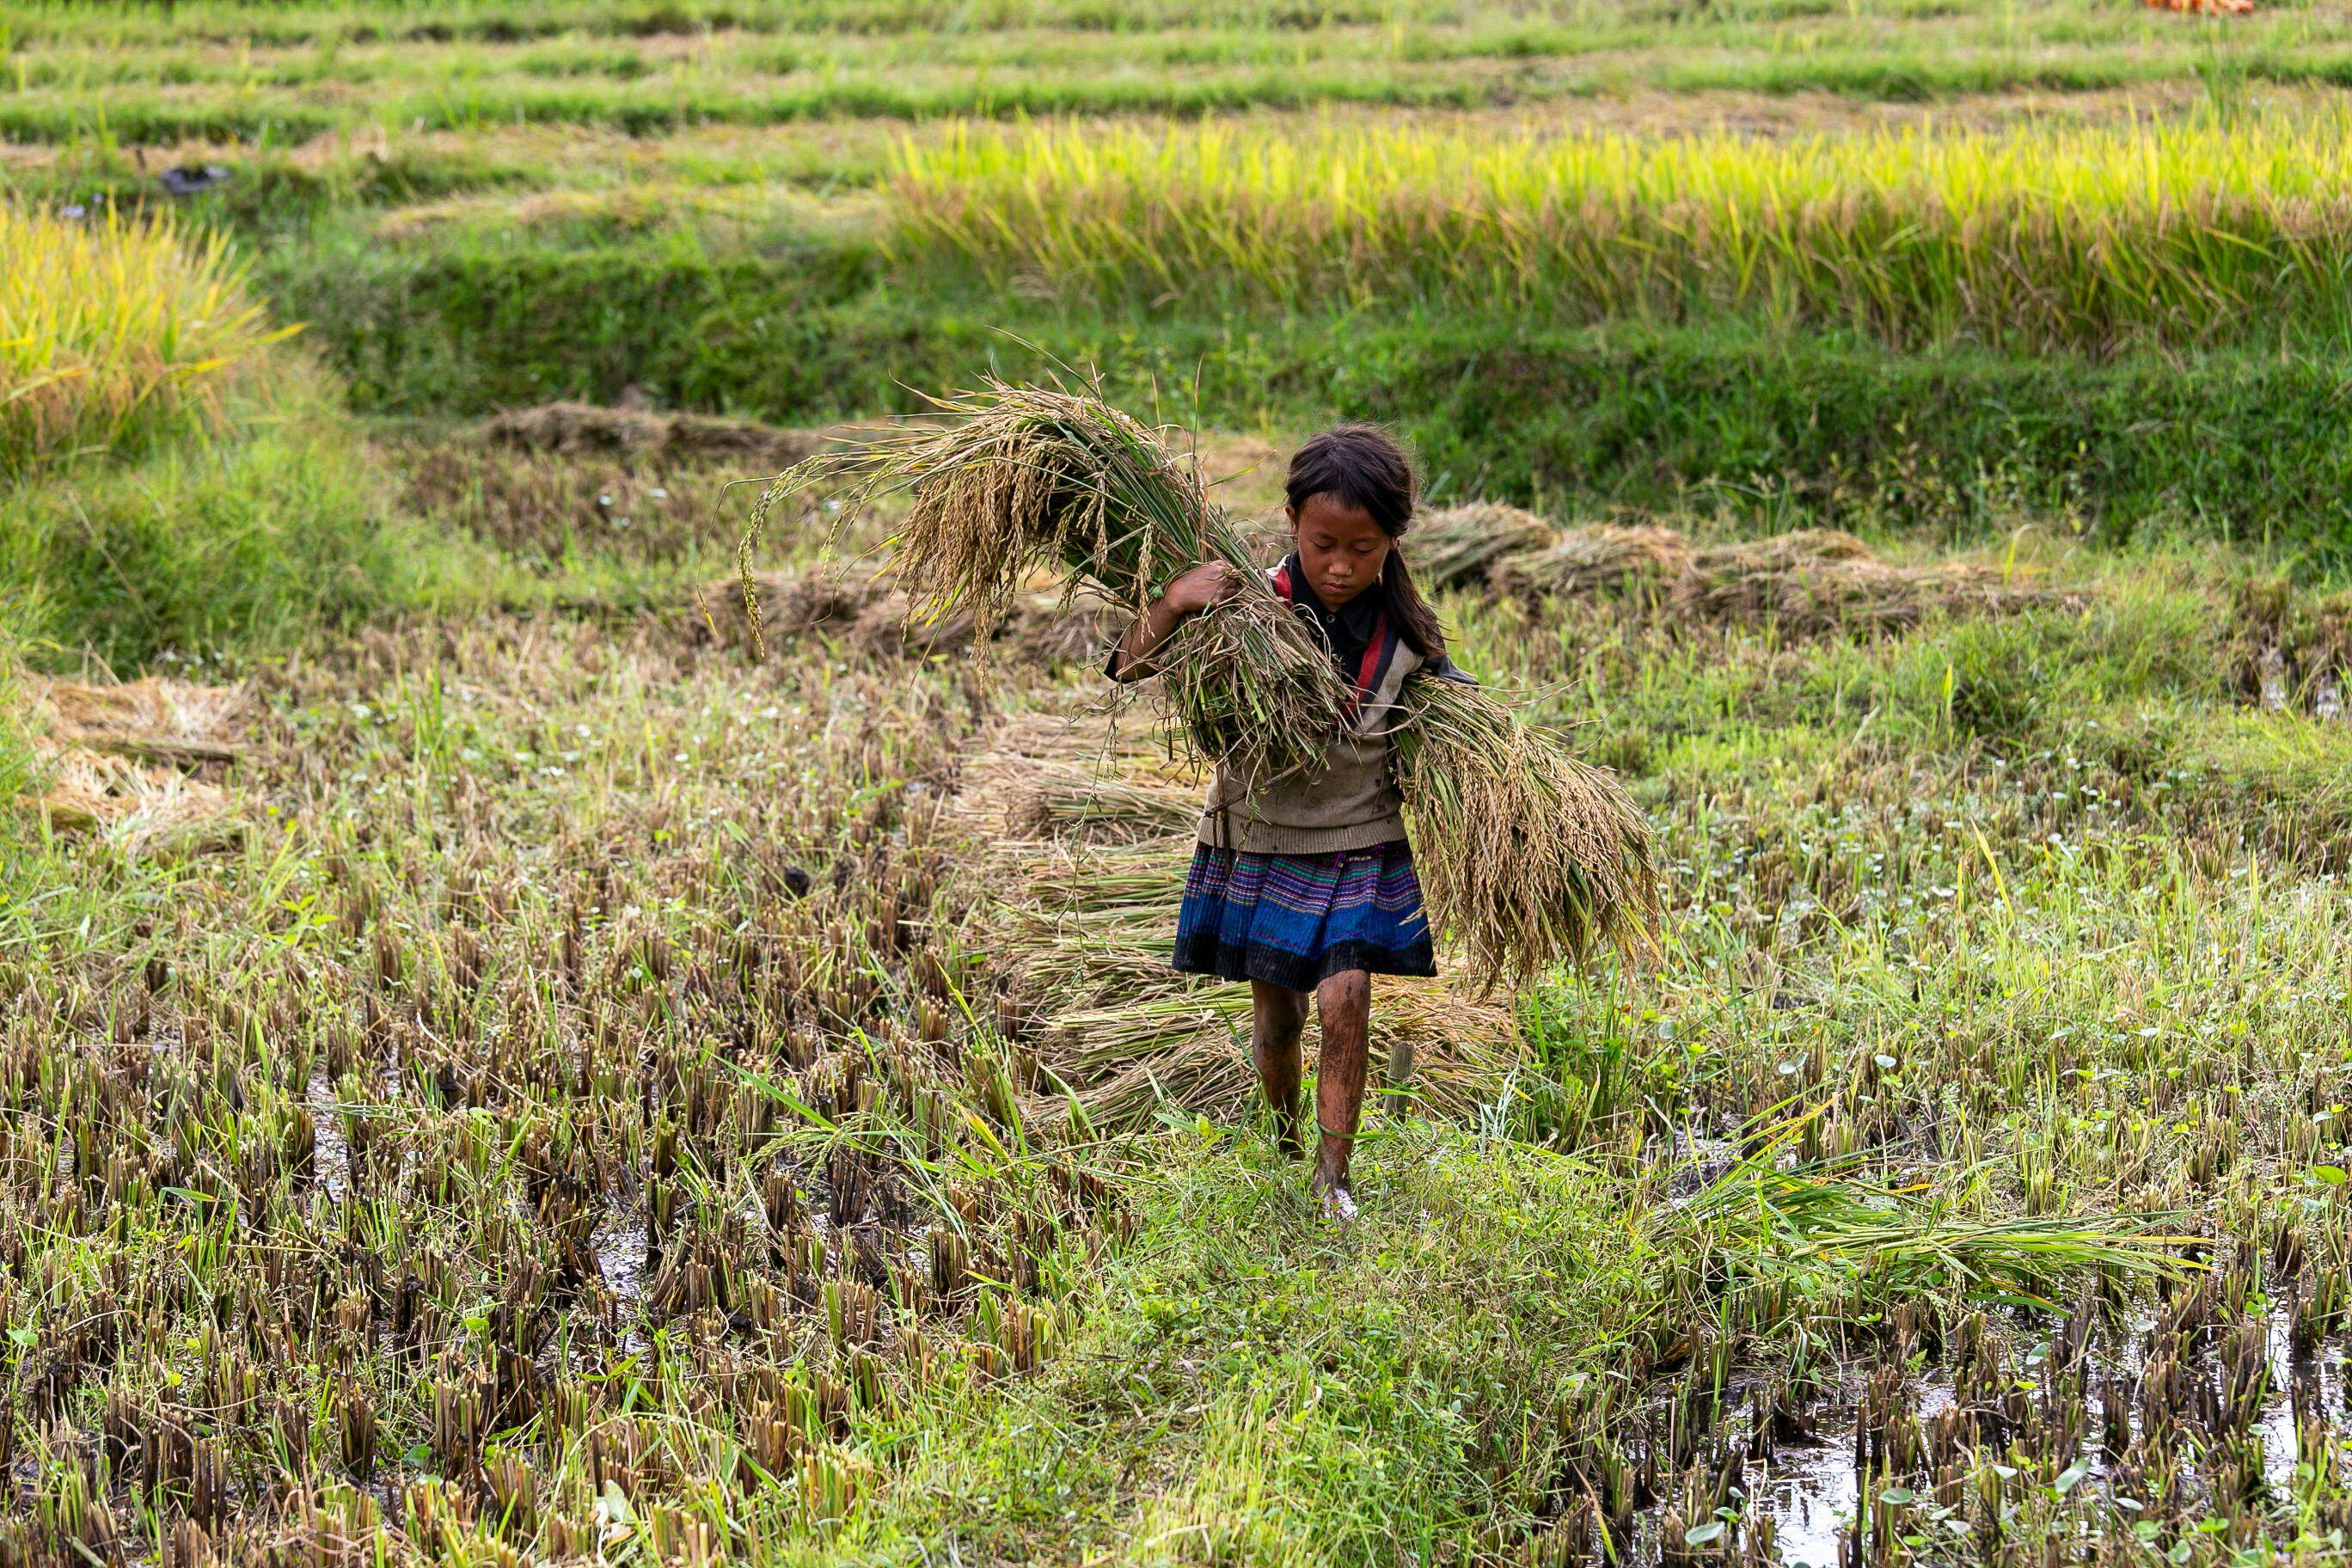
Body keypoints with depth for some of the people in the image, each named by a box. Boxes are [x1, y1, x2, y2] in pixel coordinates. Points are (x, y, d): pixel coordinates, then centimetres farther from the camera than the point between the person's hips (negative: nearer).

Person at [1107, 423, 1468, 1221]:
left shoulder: (1404, 632, -10)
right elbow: (1128, 667, -15)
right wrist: (1173, 601, -31)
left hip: (1357, 847, 0)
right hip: (1259, 842, 0)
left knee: (1345, 1004, -12)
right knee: (1277, 1016, 12)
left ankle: (1332, 1182, -2)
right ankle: (1285, 1147, 37)